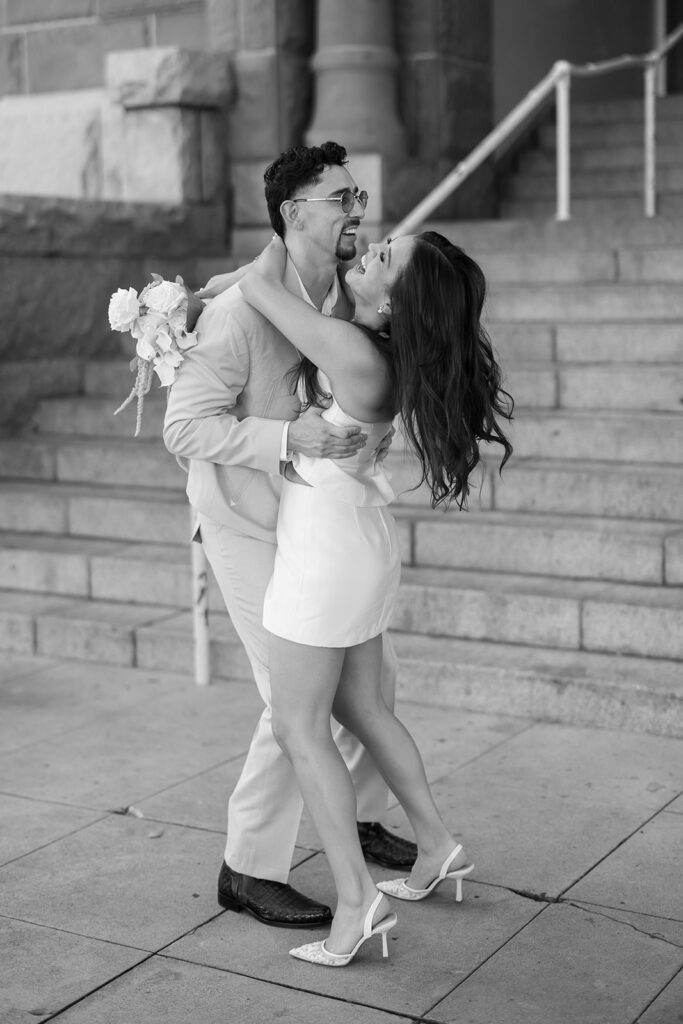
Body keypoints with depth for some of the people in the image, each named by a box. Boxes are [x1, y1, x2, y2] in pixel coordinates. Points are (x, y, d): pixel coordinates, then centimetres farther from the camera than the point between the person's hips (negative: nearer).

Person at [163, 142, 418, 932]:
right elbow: (183, 426, -26)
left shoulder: (345, 301, -2)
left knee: (371, 677, 14)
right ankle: (248, 869, 9)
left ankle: (357, 819, 36)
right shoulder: (241, 312, -26)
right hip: (249, 533, -8)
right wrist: (288, 438, -37)